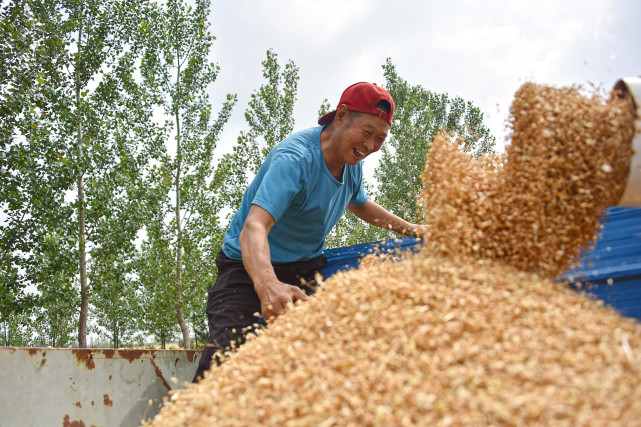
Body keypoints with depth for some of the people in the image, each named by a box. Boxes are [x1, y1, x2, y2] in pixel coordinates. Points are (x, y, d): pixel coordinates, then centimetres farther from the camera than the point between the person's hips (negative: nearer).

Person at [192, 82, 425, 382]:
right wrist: (267, 285, -61)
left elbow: (360, 204, 25)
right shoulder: (296, 158, -27)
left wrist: (409, 229, 17)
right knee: (227, 355, -26)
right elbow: (254, 226, -43)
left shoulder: (351, 162, -1)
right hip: (251, 267, -6)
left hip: (305, 268, 7)